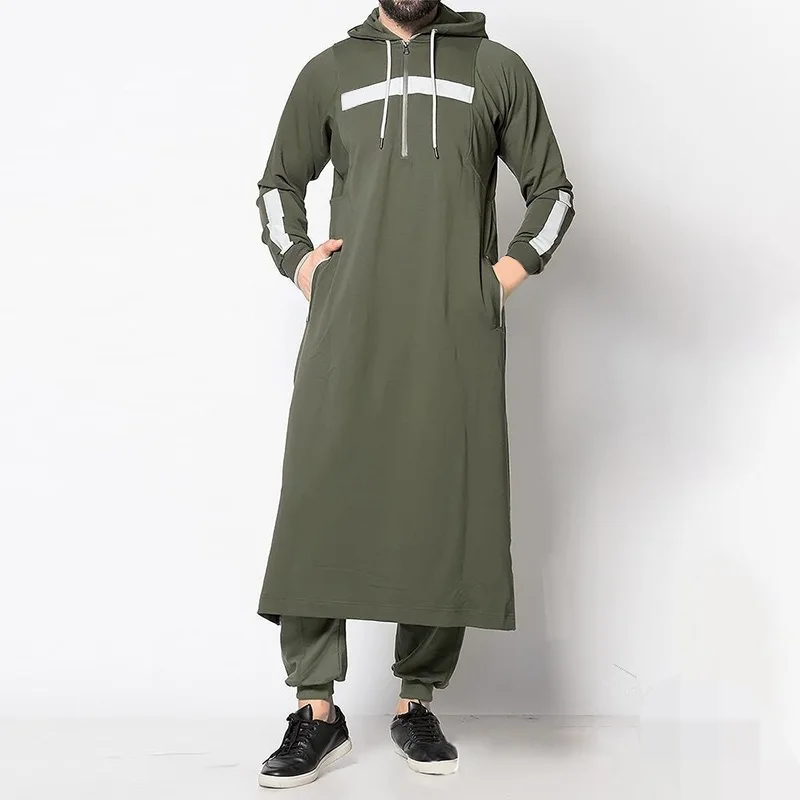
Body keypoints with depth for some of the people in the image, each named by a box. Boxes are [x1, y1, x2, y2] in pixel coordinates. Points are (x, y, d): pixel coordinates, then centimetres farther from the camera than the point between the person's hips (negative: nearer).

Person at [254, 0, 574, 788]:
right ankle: (316, 712, -1)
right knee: (317, 505, -8)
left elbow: (552, 190, 19)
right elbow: (278, 182, 27)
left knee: (443, 512, -1)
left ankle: (417, 704, 11)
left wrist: (514, 267, 3)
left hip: (455, 336, 0)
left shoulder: (497, 69, 15)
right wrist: (297, 260, 9)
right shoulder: (330, 71, 17)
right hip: (347, 330, 1)